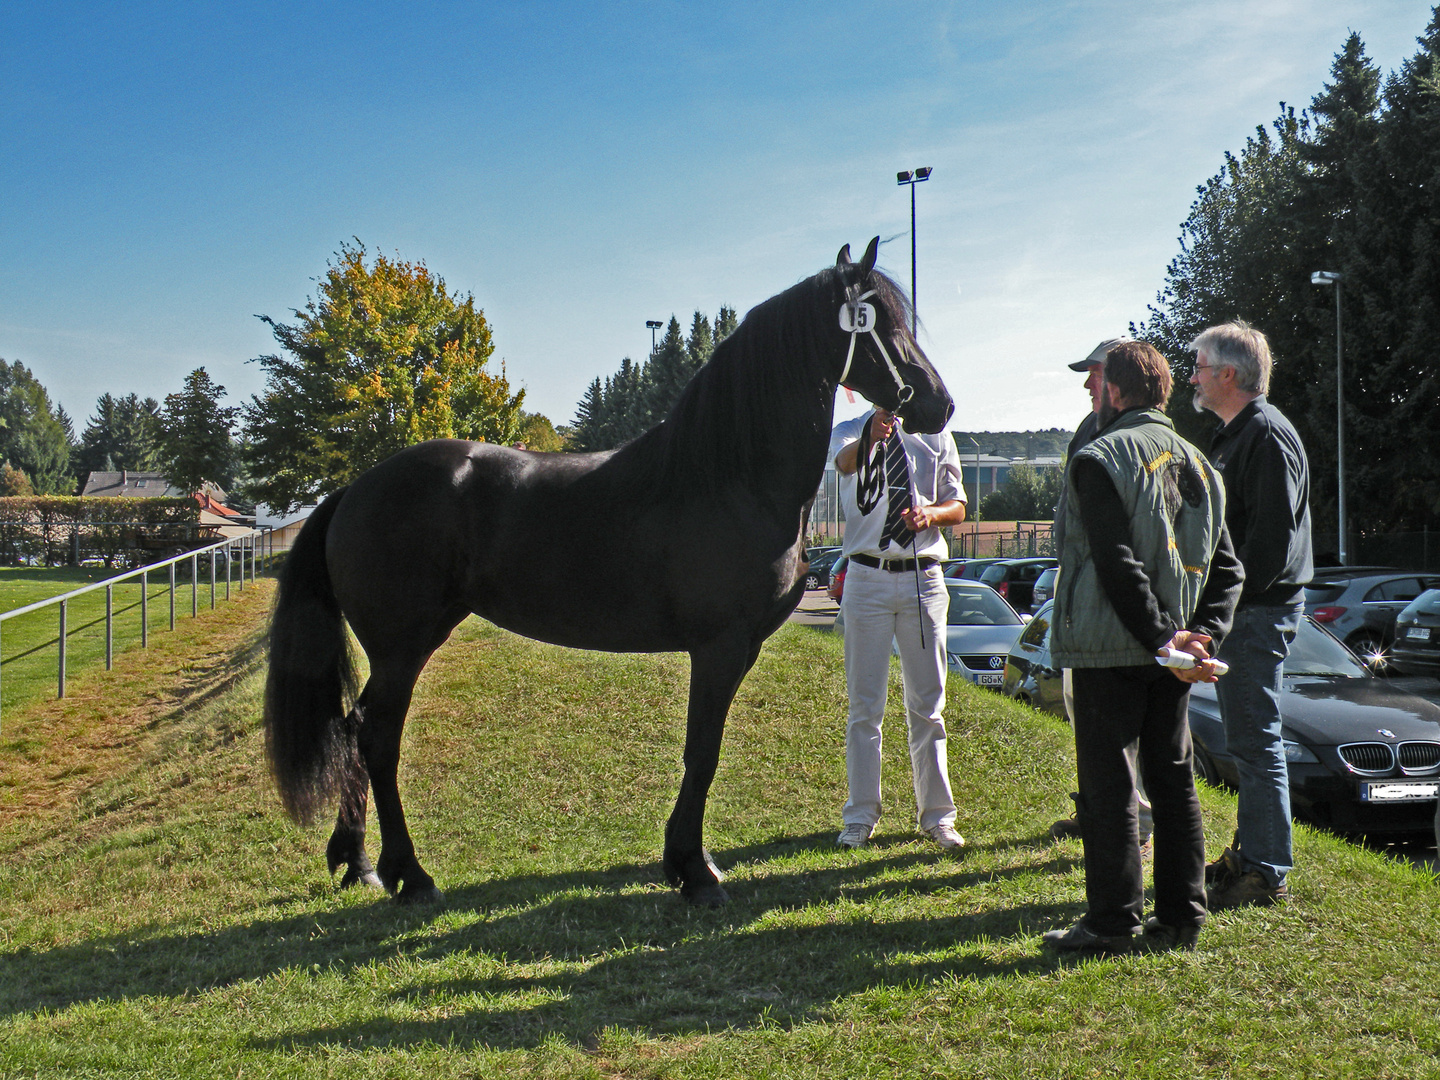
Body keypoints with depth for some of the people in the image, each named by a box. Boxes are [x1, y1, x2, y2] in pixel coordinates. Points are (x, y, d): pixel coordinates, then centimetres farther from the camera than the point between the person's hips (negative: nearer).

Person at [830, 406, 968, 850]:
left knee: (928, 705, 8)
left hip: (923, 580, 2)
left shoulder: (935, 437, 10)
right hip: (868, 578, -2)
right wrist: (870, 439, -47)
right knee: (864, 704, 3)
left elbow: (958, 508, 11)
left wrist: (931, 513, -13)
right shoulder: (850, 431, 2)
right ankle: (860, 815, 11)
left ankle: (936, 813, 17)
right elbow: (846, 461, -23)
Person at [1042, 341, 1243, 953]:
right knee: (1173, 779, 12)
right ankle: (1181, 918, 16)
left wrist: (1161, 639, -18)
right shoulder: (1197, 464, 14)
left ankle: (1112, 922, 3)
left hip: (1109, 650, -7)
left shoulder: (1099, 459, -9)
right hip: (1168, 659, 7)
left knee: (1108, 786, -1)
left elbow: (1117, 563, -19)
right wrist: (1202, 637, 0)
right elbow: (1227, 568, 9)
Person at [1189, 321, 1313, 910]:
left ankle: (1266, 872, 0)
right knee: (1249, 742, 16)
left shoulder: (1267, 435, -14)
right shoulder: (1233, 435, 18)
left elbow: (1273, 536, -21)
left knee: (1256, 742, -6)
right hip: (1238, 609, 10)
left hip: (1257, 612, -10)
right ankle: (1251, 854, 25)